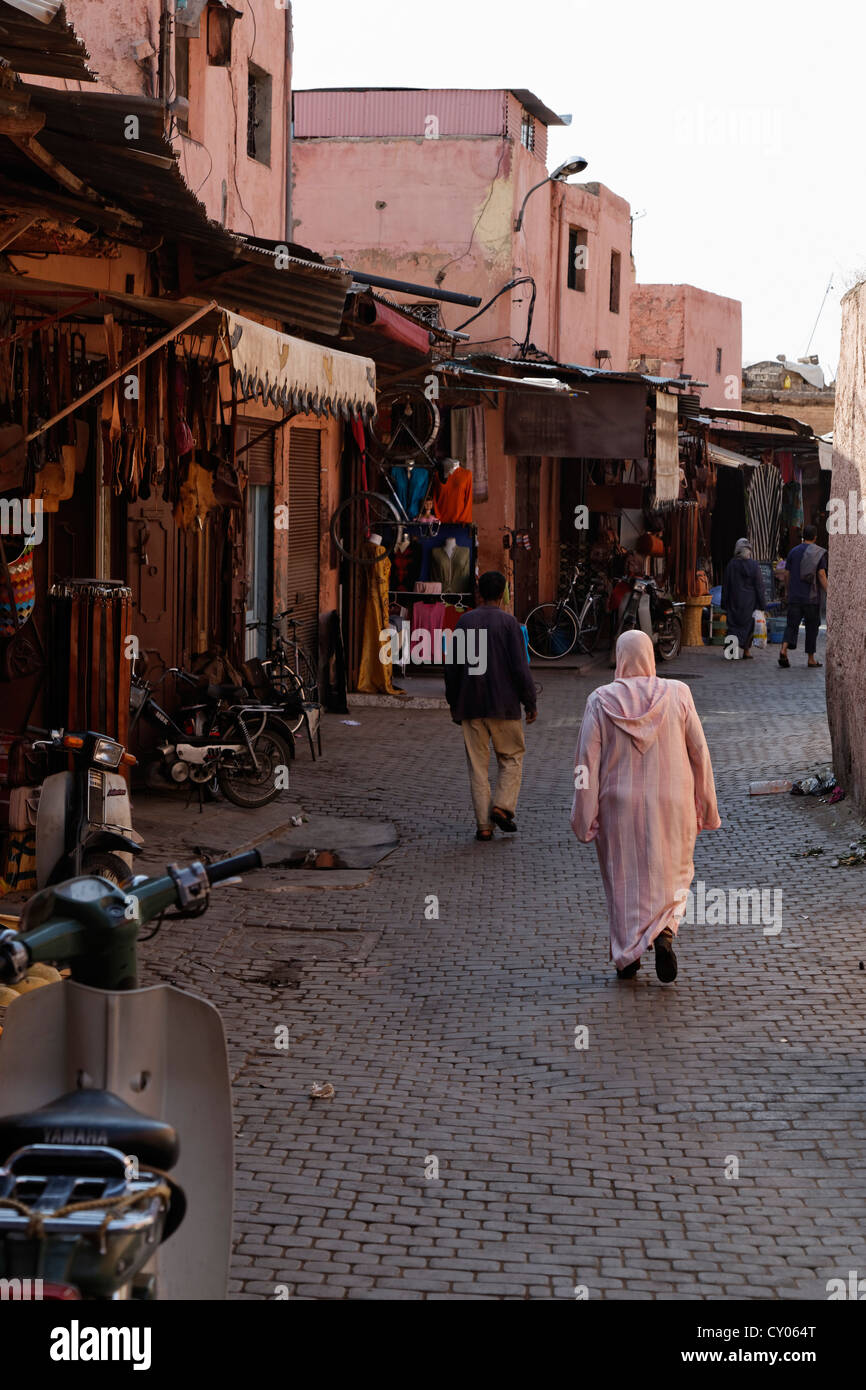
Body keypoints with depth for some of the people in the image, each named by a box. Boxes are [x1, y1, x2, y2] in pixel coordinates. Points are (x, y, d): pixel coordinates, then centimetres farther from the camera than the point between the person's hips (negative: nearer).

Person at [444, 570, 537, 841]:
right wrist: (530, 703, -2)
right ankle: (503, 806, -3)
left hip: (471, 706, 3)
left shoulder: (464, 622, 3)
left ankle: (483, 824, 4)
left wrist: (454, 703, 16)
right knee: (511, 757, 14)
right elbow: (520, 667, -10)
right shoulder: (509, 623, -7)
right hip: (503, 704, -3)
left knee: (477, 765, 6)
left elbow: (451, 666, 6)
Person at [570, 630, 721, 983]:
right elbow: (699, 752, -2)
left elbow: (587, 762, -7)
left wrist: (585, 818, 0)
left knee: (623, 879, 14)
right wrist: (706, 806, 9)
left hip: (620, 808, 0)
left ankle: (627, 957, 19)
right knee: (672, 874, 15)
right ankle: (664, 933, -10)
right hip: (671, 805, 0)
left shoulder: (601, 702, -8)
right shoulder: (677, 695, -7)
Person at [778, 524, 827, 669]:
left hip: (794, 597, 2)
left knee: (792, 624, 2)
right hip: (812, 597, -2)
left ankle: (784, 649, -23)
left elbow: (788, 575, 8)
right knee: (812, 627, 7)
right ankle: (811, 658, 12)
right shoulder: (819, 553, -2)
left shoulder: (793, 552, 7)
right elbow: (821, 575, -9)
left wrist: (788, 592, 19)